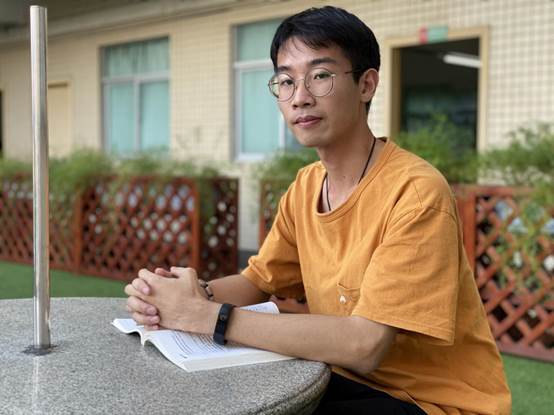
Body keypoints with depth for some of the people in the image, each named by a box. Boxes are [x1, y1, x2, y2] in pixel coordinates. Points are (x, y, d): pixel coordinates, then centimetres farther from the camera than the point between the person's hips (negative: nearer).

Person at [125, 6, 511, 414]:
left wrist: (206, 316, -27)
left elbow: (364, 345, -29)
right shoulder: (305, 186, 2)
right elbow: (258, 281, 9)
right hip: (351, 379, 6)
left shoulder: (416, 193, -23)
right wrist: (194, 295, -14)